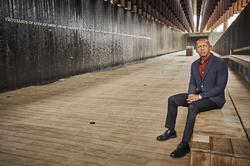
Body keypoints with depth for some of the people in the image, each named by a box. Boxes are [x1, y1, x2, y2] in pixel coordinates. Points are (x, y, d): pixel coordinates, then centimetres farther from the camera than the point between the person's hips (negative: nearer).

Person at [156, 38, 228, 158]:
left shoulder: (220, 63, -13)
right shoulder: (195, 64, 8)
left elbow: (220, 87, -18)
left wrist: (200, 96, -24)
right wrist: (191, 94, -12)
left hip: (214, 98, -7)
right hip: (198, 95, 7)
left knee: (193, 107, -35)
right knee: (172, 99, -7)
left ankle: (184, 145, -28)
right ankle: (170, 131, 4)